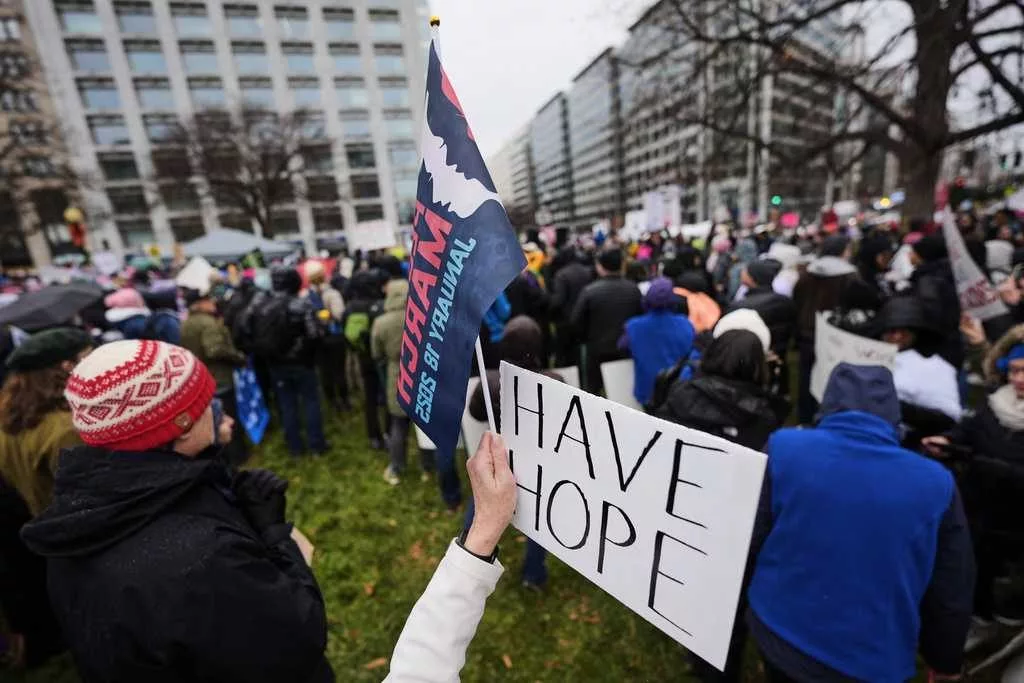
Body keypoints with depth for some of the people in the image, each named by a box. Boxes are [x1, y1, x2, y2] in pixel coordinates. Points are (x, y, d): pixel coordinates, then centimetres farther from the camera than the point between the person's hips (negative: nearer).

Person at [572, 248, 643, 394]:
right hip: (627, 351, 3)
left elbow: (576, 321, -9)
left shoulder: (589, 291, -14)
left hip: (598, 351, -2)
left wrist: (587, 338, 7)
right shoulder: (633, 289, -6)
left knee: (593, 391, 11)